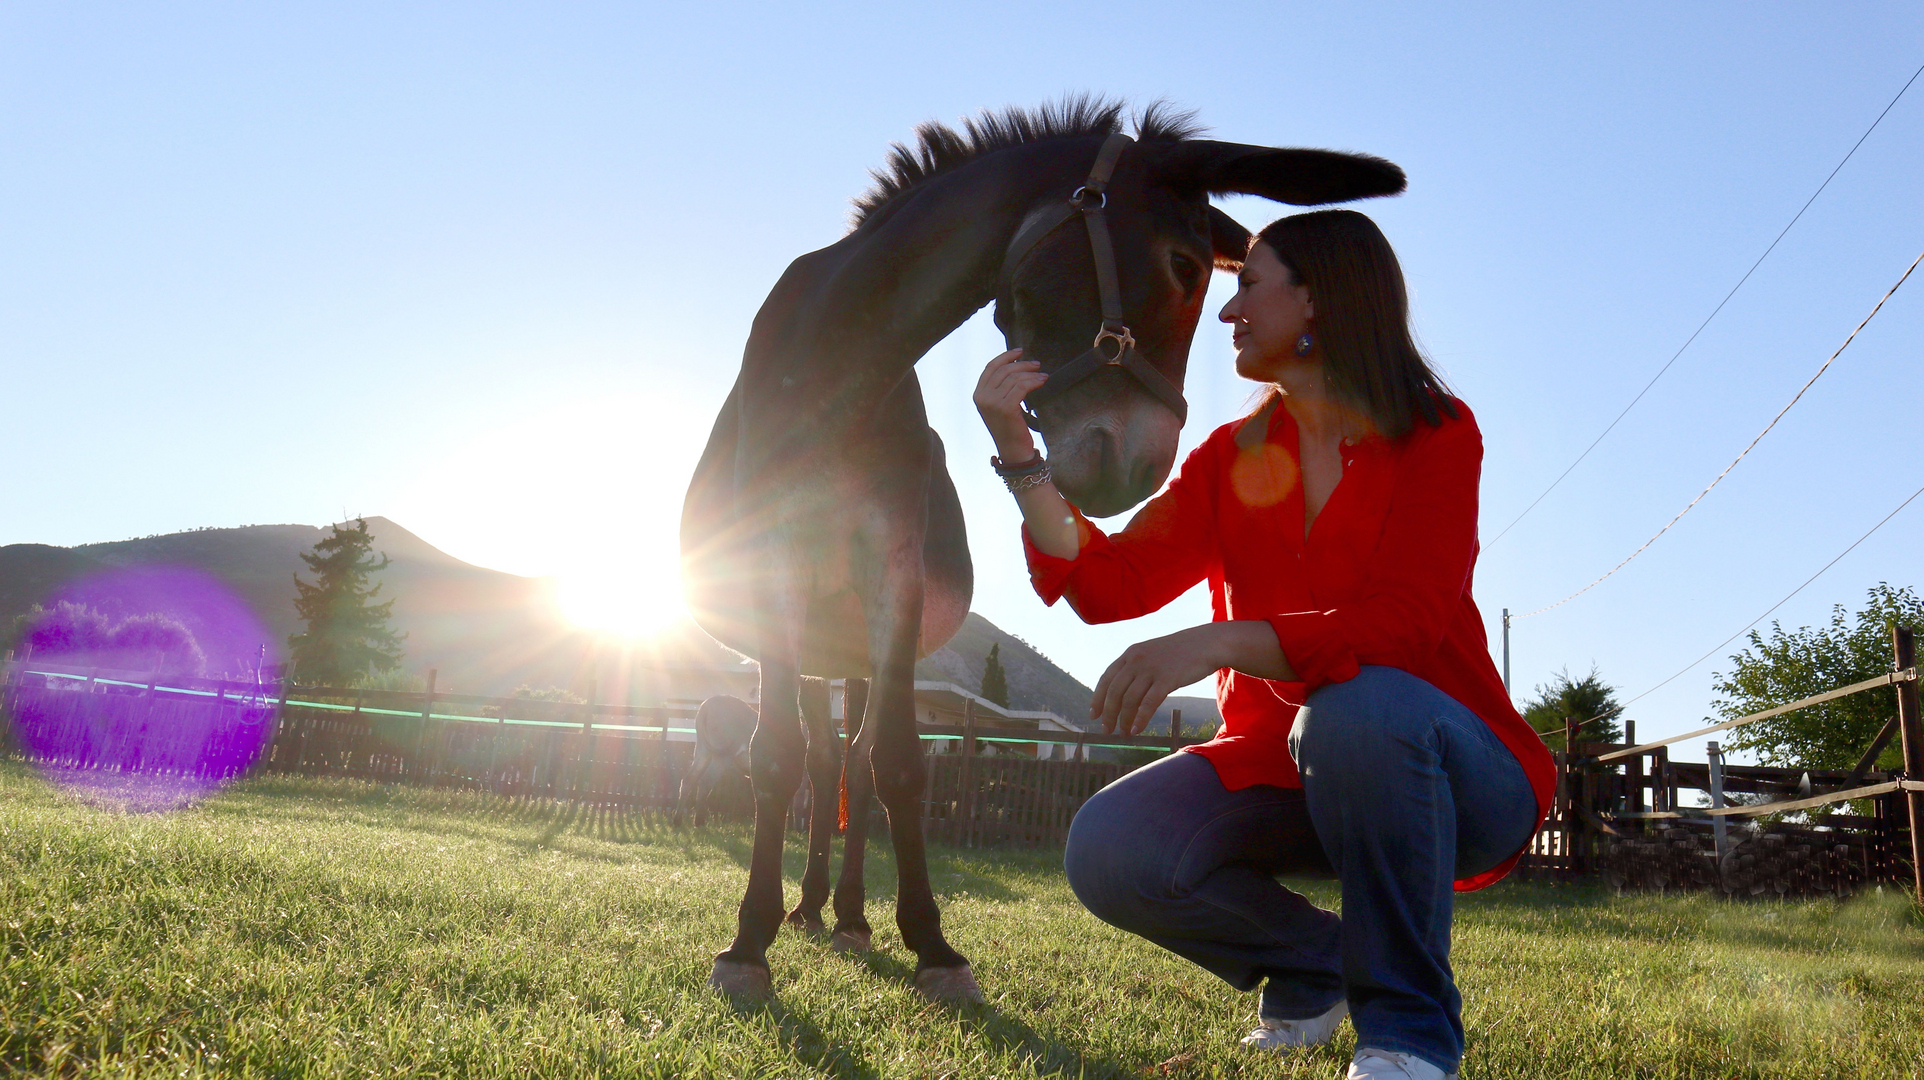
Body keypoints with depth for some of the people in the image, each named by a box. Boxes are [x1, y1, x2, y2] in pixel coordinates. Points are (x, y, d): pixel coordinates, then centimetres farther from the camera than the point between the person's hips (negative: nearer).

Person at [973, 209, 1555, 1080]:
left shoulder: (1436, 434, -9)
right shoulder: (1231, 458, 5)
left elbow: (1407, 618, -25)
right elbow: (1109, 585, -6)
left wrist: (1216, 640, -39)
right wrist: (1018, 451, -16)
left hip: (1448, 776, -4)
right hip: (1285, 765, 4)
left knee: (1357, 706, -39)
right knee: (1110, 852, -21)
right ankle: (1313, 962, 9)